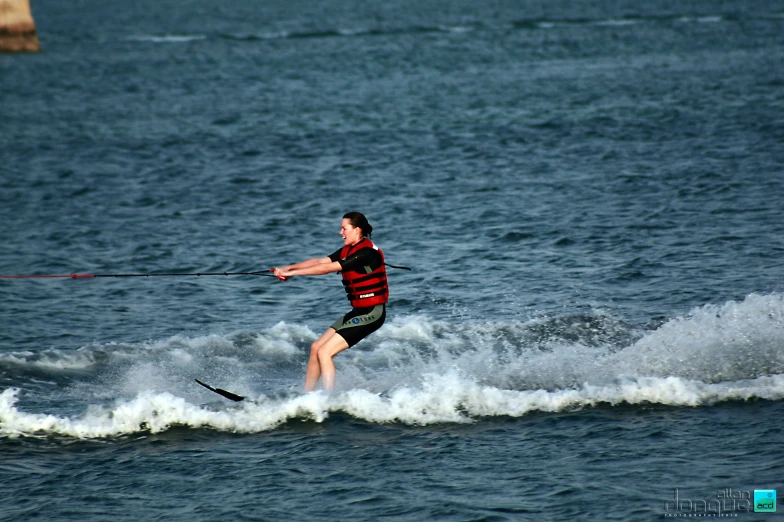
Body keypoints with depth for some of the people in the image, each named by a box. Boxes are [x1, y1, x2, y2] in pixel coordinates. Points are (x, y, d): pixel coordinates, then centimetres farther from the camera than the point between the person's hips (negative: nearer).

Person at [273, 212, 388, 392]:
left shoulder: (366, 253, -20)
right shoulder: (348, 250, 10)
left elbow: (327, 268, -23)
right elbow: (320, 261, 3)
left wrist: (292, 273, -20)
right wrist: (287, 268, -8)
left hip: (371, 313, -10)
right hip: (358, 311, 10)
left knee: (324, 352, -14)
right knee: (316, 347, 8)